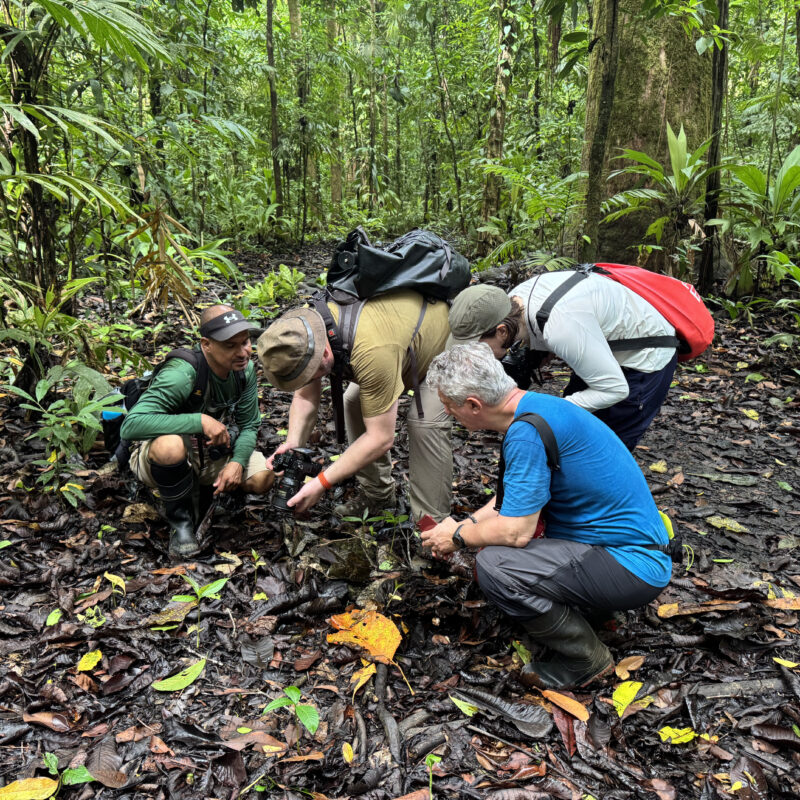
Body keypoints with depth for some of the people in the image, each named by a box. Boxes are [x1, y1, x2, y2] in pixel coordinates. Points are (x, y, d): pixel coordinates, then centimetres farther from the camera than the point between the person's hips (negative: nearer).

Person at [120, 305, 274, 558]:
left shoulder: (244, 369, -11)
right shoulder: (182, 374, -32)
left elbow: (248, 426, -1)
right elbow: (131, 425, -42)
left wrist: (238, 462, -22)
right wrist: (200, 420, -44)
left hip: (210, 452, 6)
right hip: (156, 457, -6)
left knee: (263, 478, -16)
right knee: (170, 446, -41)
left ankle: (201, 491, 15)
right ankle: (180, 520, -11)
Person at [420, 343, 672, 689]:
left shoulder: (528, 432, -26)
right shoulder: (533, 405, 4)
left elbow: (515, 532, -25)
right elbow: (512, 494, 19)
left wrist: (458, 537, -7)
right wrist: (465, 524, 12)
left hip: (632, 566, -10)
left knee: (494, 566, -25)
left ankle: (586, 660, -2)